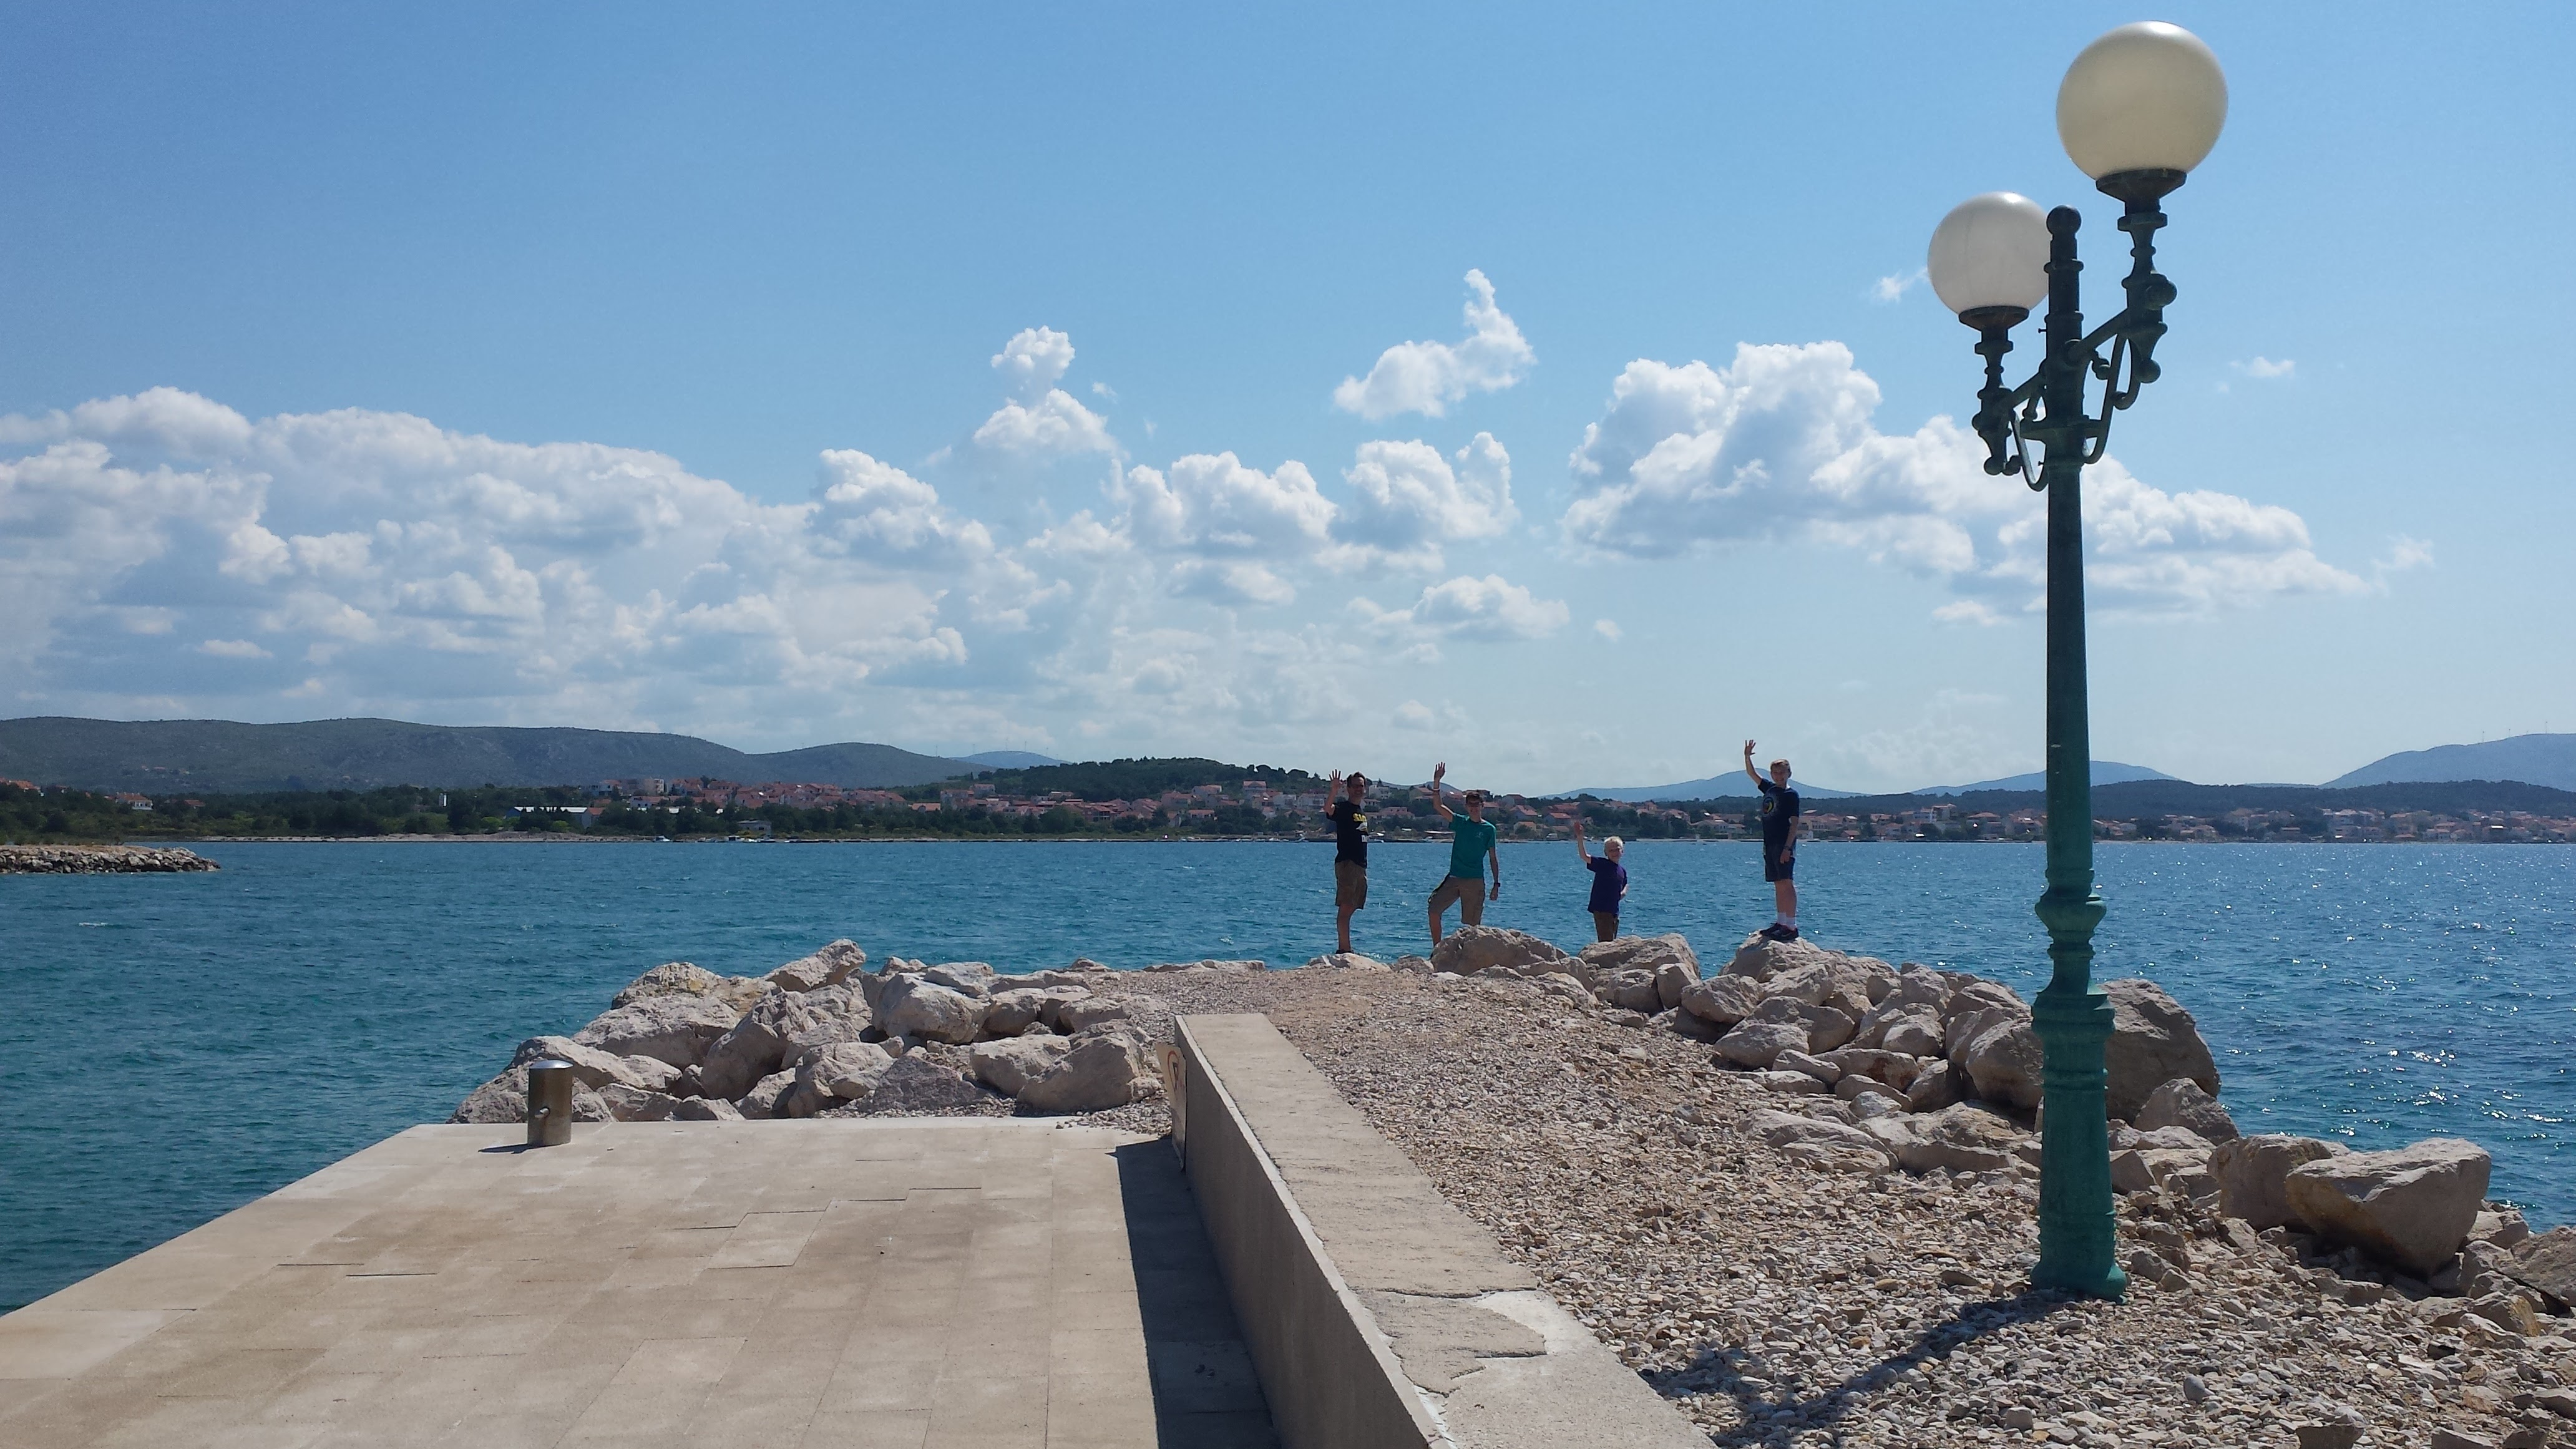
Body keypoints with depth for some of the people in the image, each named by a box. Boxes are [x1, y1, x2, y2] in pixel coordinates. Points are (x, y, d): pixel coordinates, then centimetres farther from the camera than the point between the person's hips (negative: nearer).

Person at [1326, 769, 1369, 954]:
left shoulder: (1362, 811, 18)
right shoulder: (1343, 808, -7)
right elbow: (1329, 810, -30)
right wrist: (1334, 791, -48)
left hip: (1361, 865, 8)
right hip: (1346, 863, -8)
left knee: (1351, 908, 10)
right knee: (1346, 907, -12)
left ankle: (1343, 949, 14)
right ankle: (1345, 949, -16)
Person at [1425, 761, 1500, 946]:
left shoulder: (1489, 829, 2)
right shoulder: (1460, 822, 7)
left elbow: (1493, 858, 4)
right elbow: (1438, 806, -3)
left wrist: (1497, 884, 0)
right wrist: (1436, 782, -15)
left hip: (1475, 881, -2)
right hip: (1454, 878, 2)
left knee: (1474, 924, -1)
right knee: (1434, 909, -11)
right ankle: (1437, 949, -2)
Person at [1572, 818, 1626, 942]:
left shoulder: (1622, 871, 14)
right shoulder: (1602, 864, -6)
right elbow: (1584, 856, -21)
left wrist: (1624, 892, 10)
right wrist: (1580, 838, -35)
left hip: (1614, 911, 7)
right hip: (1601, 910, -7)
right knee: (1606, 943, -13)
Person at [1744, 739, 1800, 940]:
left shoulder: (1791, 795, -5)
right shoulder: (1769, 788, 14)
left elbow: (1794, 823, -10)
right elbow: (1752, 774, 24)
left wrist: (1788, 847, -18)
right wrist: (1747, 757, 7)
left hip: (1784, 844, -7)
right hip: (1769, 844, 7)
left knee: (1787, 884, -11)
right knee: (1778, 885, 9)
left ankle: (1792, 926, -14)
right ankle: (1781, 922, 13)